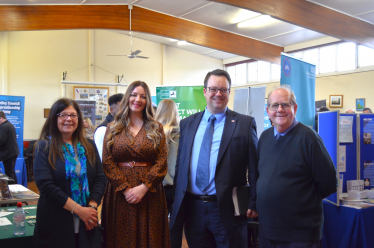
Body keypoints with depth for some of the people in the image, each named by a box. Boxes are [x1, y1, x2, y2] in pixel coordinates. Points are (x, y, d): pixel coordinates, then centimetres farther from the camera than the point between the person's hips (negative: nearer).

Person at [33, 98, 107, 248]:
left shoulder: (89, 146, 8)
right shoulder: (44, 147, -4)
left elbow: (100, 178, 5)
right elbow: (45, 185, -14)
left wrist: (92, 206, -11)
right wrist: (78, 209, -18)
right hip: (56, 224, -3)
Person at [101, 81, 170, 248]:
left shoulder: (156, 129, 6)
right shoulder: (112, 129, 7)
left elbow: (161, 162, -2)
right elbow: (107, 162, -1)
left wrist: (143, 187, -14)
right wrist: (125, 189, -12)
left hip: (149, 193, 0)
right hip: (119, 193, 1)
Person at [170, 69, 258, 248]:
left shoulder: (245, 124, -1)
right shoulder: (187, 124, 10)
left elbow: (254, 167, -3)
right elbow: (179, 164, 12)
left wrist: (254, 203, -6)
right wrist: (176, 201, 10)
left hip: (227, 210, -3)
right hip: (193, 209, 4)